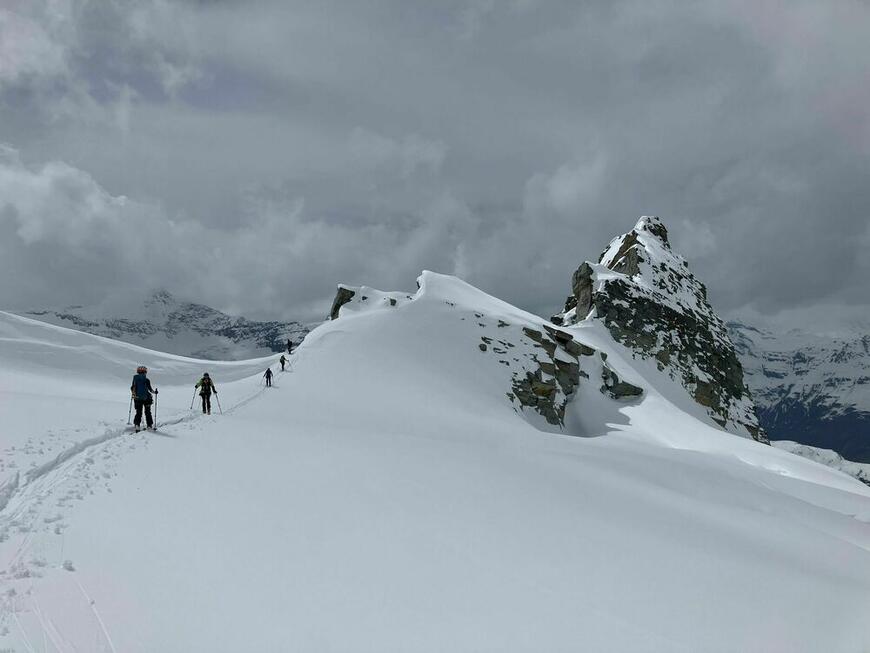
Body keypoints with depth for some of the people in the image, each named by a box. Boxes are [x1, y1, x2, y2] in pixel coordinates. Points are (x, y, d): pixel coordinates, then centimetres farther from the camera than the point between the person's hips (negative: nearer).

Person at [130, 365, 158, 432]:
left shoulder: (135, 379, -1)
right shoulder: (146, 380, -10)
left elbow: (132, 389, 5)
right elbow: (150, 389, -9)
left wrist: (134, 394, 25)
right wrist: (155, 392, 9)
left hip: (137, 398, 2)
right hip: (146, 398, -2)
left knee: (138, 413, 9)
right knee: (148, 412, 11)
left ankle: (137, 425, -6)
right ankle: (150, 425, 11)